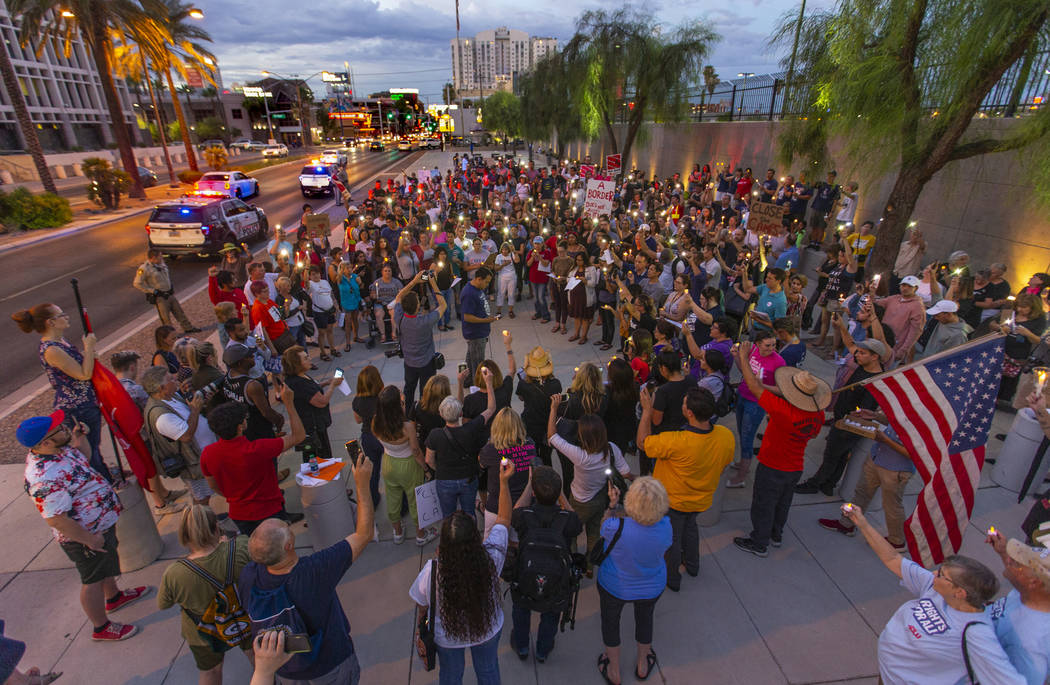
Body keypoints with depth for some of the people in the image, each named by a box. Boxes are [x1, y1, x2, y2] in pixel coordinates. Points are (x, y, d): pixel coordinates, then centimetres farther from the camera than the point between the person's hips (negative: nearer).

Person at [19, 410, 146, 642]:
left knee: (107, 564, 31)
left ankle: (114, 597, 56)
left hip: (102, 523, 9)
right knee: (93, 580, 12)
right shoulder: (46, 478, -36)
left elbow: (83, 458, 17)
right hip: (85, 536, -9)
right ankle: (101, 628, 34)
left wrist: (78, 437, -1)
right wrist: (90, 539, -23)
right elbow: (55, 519, -32)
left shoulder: (58, 450, -7)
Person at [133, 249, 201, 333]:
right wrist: (152, 290, -17)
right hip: (159, 297, -7)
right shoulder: (144, 268, -17)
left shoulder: (161, 263, 6)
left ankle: (188, 328, 28)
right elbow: (137, 283, -17)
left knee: (179, 311, 16)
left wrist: (171, 287, 16)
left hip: (170, 294, 7)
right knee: (166, 317, 1)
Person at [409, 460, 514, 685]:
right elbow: (504, 520, -20)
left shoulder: (431, 573, -38)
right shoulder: (491, 559, -36)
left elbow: (421, 607, -17)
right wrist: (504, 481, -17)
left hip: (447, 638, 0)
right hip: (488, 631, 1)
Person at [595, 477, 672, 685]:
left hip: (614, 587, -2)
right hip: (652, 588, 3)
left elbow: (604, 529, -13)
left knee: (610, 621, 28)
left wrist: (612, 504, -6)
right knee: (645, 618, 33)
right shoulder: (665, 527, -30)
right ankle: (643, 665, 57)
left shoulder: (617, 527, -39)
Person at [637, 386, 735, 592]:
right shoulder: (727, 436, -24)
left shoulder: (676, 442, -42)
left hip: (674, 500, -5)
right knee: (690, 527, 34)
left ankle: (672, 578, 45)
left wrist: (647, 410, -20)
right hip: (702, 498, 5)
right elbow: (724, 464, -4)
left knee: (672, 537, 21)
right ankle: (692, 565, 58)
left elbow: (642, 442, -25)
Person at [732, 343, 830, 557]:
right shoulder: (819, 414, -13)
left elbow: (754, 387, -33)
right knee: (783, 503, 27)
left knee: (763, 506, 14)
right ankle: (776, 535, 48)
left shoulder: (784, 410, -36)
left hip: (772, 469, -7)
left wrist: (743, 357, -23)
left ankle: (759, 544, 31)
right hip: (796, 468, 7)